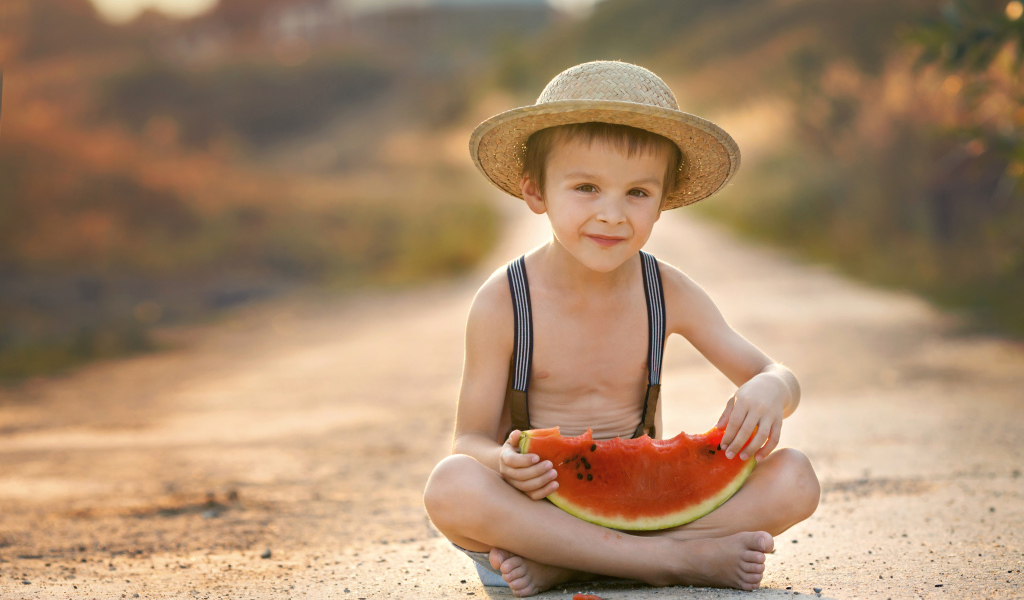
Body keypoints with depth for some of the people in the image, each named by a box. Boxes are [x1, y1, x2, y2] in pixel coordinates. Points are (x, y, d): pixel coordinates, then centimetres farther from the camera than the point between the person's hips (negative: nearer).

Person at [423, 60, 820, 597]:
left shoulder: (667, 292, -1)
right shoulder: (502, 303, -9)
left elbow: (776, 374, 3)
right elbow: (471, 438, -7)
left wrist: (770, 390, -23)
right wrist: (504, 463, -32)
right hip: (538, 507, -3)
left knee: (795, 479, -19)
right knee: (451, 487, -35)